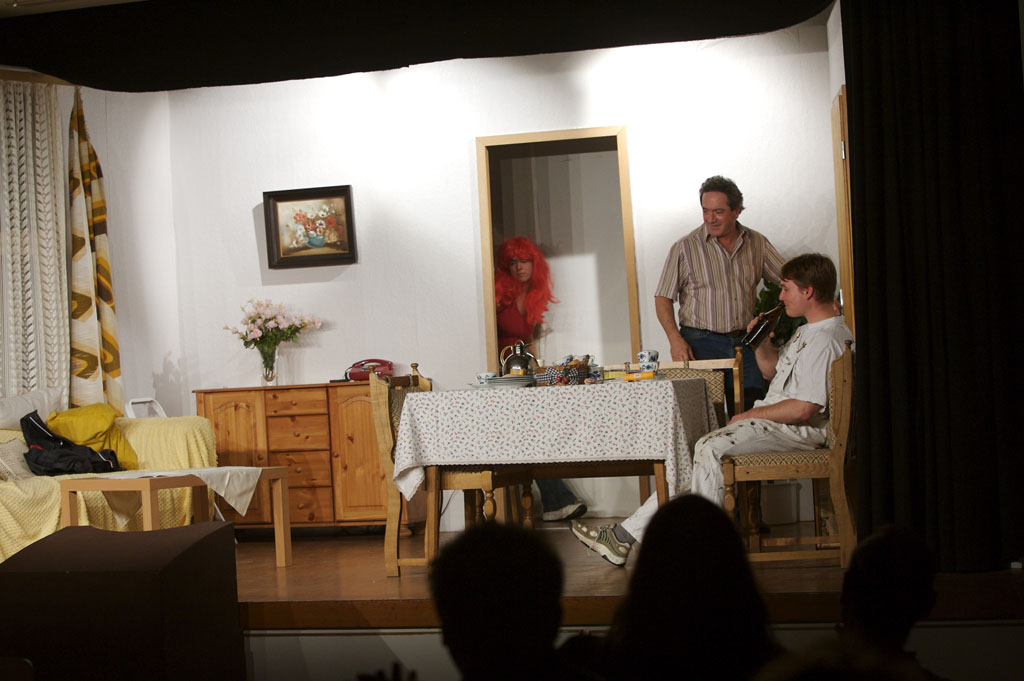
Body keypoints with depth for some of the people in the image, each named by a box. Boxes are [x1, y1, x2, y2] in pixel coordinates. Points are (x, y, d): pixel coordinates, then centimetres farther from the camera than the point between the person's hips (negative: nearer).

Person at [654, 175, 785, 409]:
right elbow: (663, 298, 0)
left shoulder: (758, 244, 9)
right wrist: (675, 339, -13)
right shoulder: (684, 248, 0)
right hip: (701, 343, -3)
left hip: (746, 343, 3)